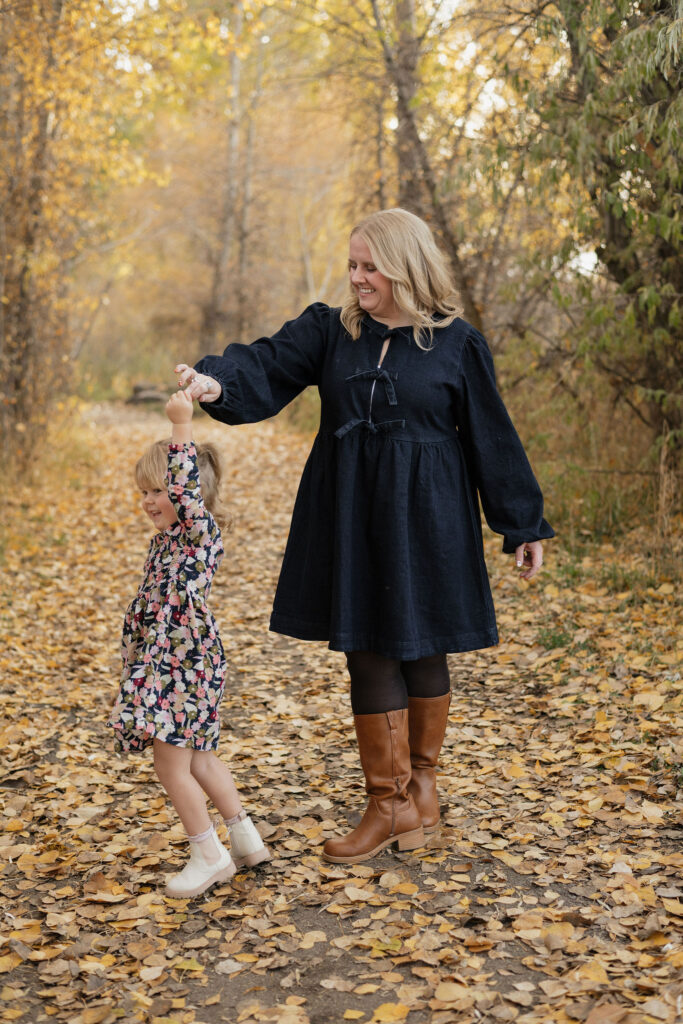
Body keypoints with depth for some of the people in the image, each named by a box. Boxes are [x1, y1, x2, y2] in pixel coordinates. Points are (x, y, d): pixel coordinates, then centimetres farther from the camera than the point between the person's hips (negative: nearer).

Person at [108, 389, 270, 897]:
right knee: (198, 759, 17)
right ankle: (246, 839, 28)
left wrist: (182, 424, -30)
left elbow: (188, 485, -29)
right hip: (162, 663, 10)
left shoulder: (200, 532, -13)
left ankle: (209, 854, 12)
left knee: (172, 762, -3)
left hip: (186, 666, -10)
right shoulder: (168, 538, 13)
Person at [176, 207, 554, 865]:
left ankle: (421, 780, 29)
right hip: (352, 518, 2)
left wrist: (524, 525, 5)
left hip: (424, 518, -2)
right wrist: (216, 382, -33)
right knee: (368, 652, 3)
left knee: (420, 650, 7)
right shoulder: (330, 331, 5)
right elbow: (267, 365, -10)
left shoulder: (457, 344, -1)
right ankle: (390, 801, 15)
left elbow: (491, 438, 2)